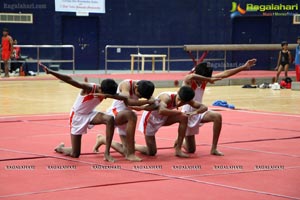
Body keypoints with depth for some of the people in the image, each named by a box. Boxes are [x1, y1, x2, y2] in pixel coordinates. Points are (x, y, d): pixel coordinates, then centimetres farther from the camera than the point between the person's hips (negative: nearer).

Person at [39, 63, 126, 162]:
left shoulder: (106, 92, -14)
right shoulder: (89, 88, -30)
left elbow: (124, 98, -18)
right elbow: (70, 80, -40)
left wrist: (108, 95, -37)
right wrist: (50, 72, -51)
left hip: (90, 114, 5)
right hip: (77, 116, -5)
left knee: (110, 119, -27)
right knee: (75, 154, -2)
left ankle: (107, 153, -19)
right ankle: (60, 148, 35)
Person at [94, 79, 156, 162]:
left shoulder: (143, 88, -6)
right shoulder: (126, 84, -22)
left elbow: (153, 105, -12)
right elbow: (127, 101, -40)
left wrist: (141, 107, -31)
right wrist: (147, 101, -37)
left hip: (126, 117, 7)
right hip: (114, 114, -7)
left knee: (126, 151, 1)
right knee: (131, 115, -41)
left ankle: (102, 139, 30)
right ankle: (130, 154, -35)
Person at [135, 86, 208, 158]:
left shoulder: (186, 100, -17)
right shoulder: (166, 98, -37)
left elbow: (204, 107, -14)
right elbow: (161, 111, -57)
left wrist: (195, 112, -37)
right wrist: (180, 112, -47)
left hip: (163, 119, 6)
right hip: (150, 119, -6)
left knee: (184, 118, -19)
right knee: (151, 152, -5)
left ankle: (178, 149, -9)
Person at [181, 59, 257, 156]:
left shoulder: (204, 79, -3)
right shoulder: (188, 79, -20)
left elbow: (224, 74, -5)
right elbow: (192, 76, -48)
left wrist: (243, 67, -8)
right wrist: (209, 80, -45)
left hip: (199, 111, 5)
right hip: (188, 114, -5)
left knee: (217, 116, -27)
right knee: (191, 150, 0)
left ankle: (214, 149, -17)